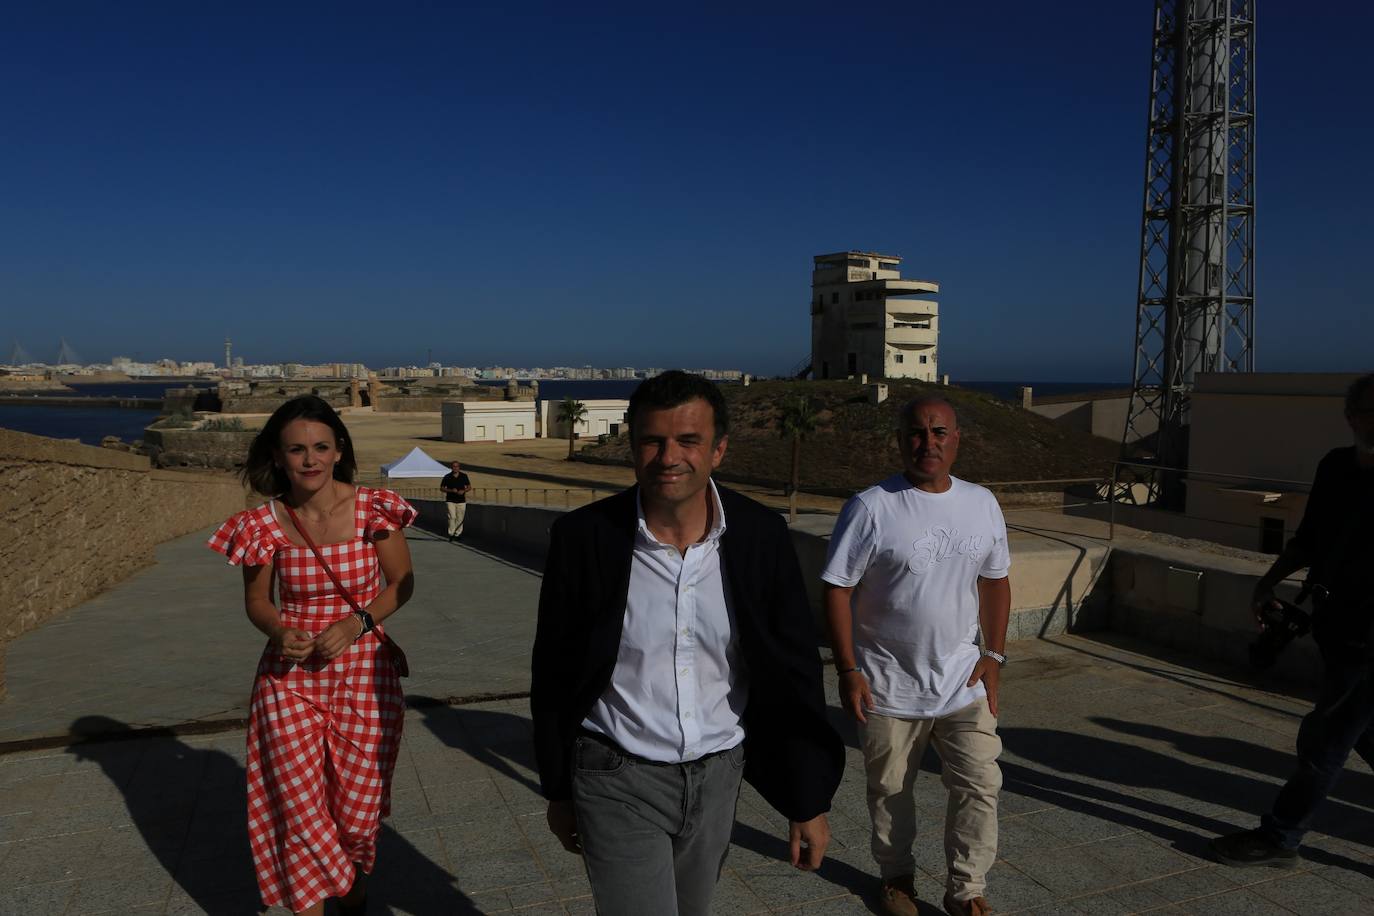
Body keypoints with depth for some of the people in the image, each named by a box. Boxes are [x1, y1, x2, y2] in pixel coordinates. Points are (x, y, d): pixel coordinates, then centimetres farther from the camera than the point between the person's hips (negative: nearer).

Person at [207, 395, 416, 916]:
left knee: (359, 806, 8)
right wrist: (279, 632, -15)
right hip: (290, 678, 1)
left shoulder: (372, 509, -10)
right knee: (298, 809, -2)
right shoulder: (264, 524, -6)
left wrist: (356, 622, -16)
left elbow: (401, 582, -1)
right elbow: (257, 599, 6)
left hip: (364, 671, 0)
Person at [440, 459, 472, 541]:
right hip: (451, 501, -2)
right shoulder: (447, 477, 0)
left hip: (461, 501, 2)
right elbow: (441, 488, 4)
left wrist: (463, 491, -10)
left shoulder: (464, 476, 5)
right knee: (452, 517, -12)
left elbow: (469, 486, 11)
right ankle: (451, 534, -6)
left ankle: (458, 534, 15)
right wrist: (451, 490, -12)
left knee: (460, 518, 5)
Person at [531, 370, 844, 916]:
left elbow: (795, 673, -3)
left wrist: (809, 800, -1)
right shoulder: (583, 537, -15)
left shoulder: (761, 536, -10)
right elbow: (553, 676, -4)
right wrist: (558, 793, 4)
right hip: (619, 781, -3)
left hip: (718, 775, 3)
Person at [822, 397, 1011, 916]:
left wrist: (994, 654, 5)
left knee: (980, 786, 4)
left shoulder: (982, 504, 2)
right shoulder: (871, 508, -13)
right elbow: (837, 589, -11)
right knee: (890, 792, 14)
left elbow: (995, 582, 12)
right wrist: (847, 670, -13)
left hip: (964, 684, 3)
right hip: (888, 688, -3)